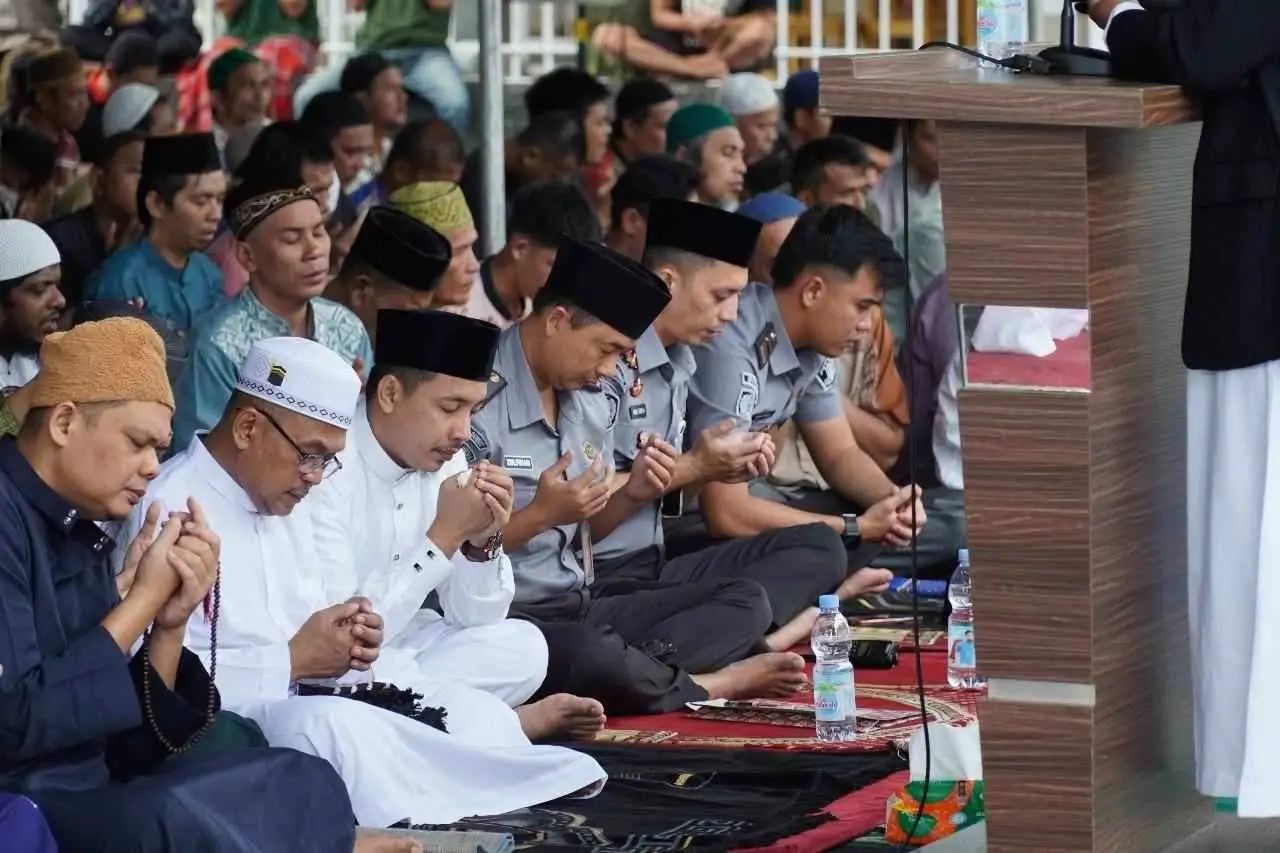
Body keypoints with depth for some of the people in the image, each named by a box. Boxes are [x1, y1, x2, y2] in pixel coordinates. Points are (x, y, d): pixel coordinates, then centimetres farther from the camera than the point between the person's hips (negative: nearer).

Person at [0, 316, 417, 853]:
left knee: (303, 783, 1)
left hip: (91, 788, 9)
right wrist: (143, 599, -13)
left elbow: (132, 745, 12)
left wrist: (170, 623, -4)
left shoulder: (80, 531, 12)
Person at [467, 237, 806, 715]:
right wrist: (540, 514, -21)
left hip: (583, 606, 9)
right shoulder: (480, 402, -16)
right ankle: (705, 688, -10)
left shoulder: (595, 397, 11)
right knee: (596, 660, -38)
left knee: (745, 602, 1)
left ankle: (640, 670, -22)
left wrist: (630, 496, 0)